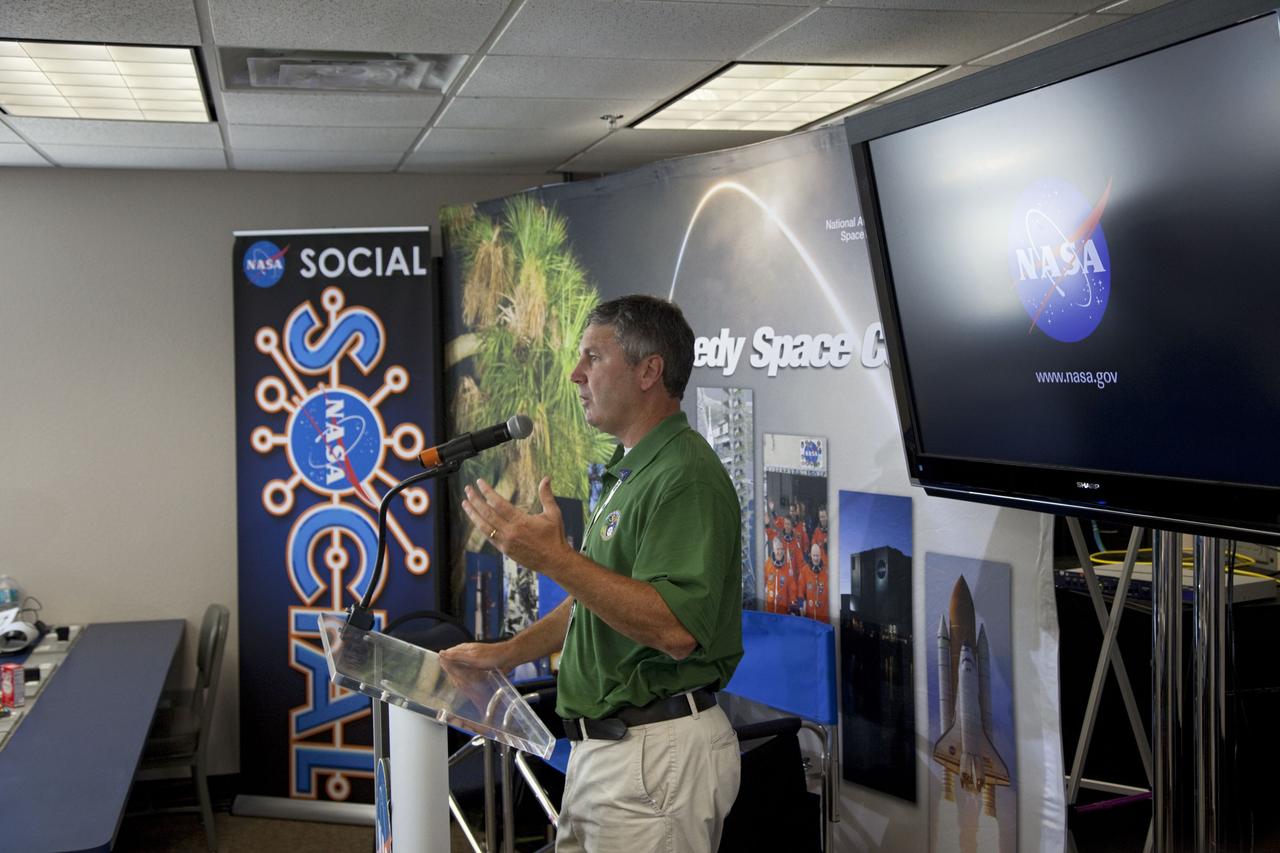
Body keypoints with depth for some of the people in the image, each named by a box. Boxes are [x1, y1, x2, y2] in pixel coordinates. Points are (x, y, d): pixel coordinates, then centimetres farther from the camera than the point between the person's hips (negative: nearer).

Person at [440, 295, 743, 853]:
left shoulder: (688, 477, -19)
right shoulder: (630, 472, 15)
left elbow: (676, 629, -29)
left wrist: (553, 557, -30)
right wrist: (507, 652, 17)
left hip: (658, 754, -10)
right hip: (601, 745, 10)